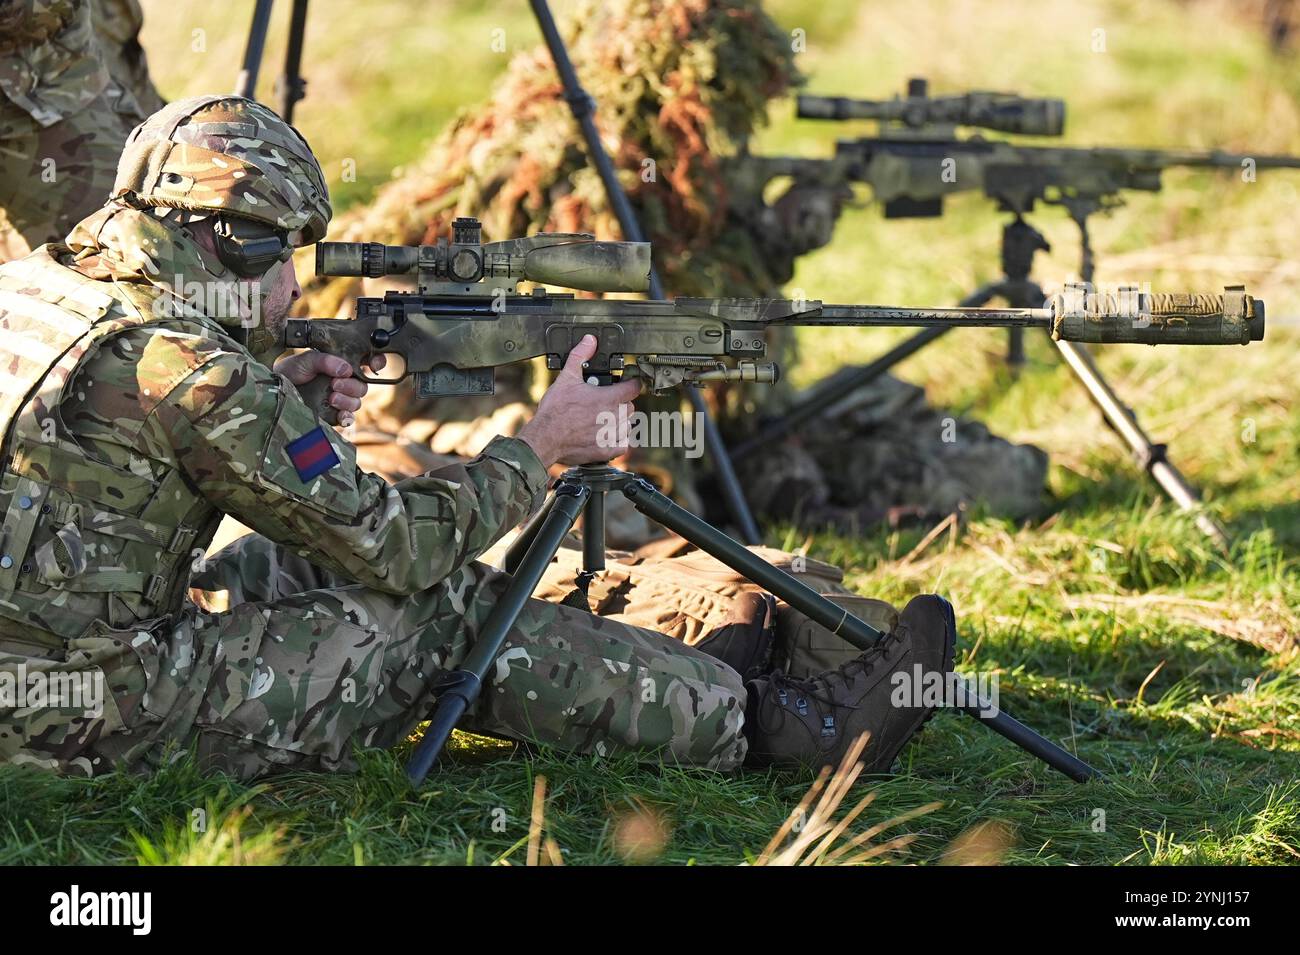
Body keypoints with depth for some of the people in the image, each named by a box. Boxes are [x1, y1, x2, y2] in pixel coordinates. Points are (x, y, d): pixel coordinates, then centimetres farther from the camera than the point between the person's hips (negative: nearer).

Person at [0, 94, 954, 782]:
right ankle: (755, 719, 11)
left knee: (308, 555, 19)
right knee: (439, 608, 0)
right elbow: (394, 542, -12)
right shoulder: (189, 372, -20)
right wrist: (543, 444, 3)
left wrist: (275, 387, 13)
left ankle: (673, 677, 25)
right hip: (119, 717, -9)